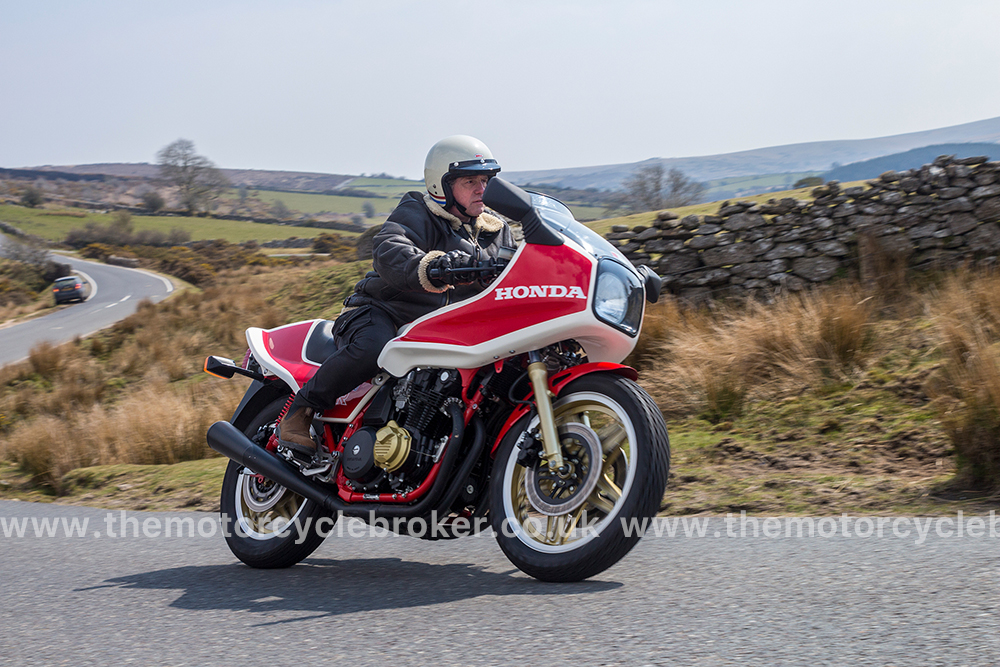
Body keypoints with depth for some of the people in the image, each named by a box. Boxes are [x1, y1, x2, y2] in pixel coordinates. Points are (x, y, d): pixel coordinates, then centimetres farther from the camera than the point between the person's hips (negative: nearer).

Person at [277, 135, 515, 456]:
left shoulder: (494, 231, 15)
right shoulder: (416, 215, -9)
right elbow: (388, 252, -29)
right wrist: (429, 269, -50)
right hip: (383, 311, -7)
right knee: (374, 347, -39)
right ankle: (301, 410, -19)